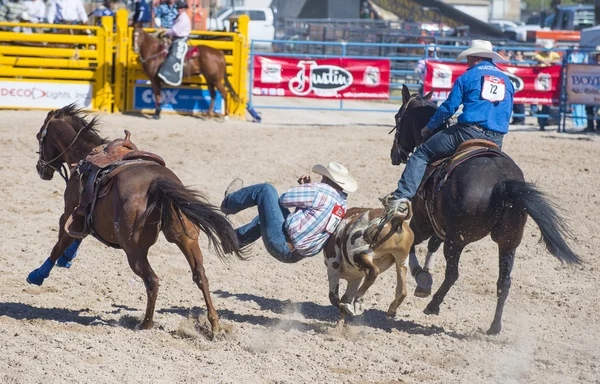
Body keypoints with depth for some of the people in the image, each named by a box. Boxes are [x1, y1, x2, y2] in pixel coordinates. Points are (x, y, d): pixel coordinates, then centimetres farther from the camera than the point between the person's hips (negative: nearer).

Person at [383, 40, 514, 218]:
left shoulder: (468, 77, 4)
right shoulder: (507, 81, 19)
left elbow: (448, 108, 3)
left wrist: (429, 127, 17)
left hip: (468, 131, -5)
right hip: (496, 140, 5)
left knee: (421, 154, 3)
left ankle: (402, 197, -10)